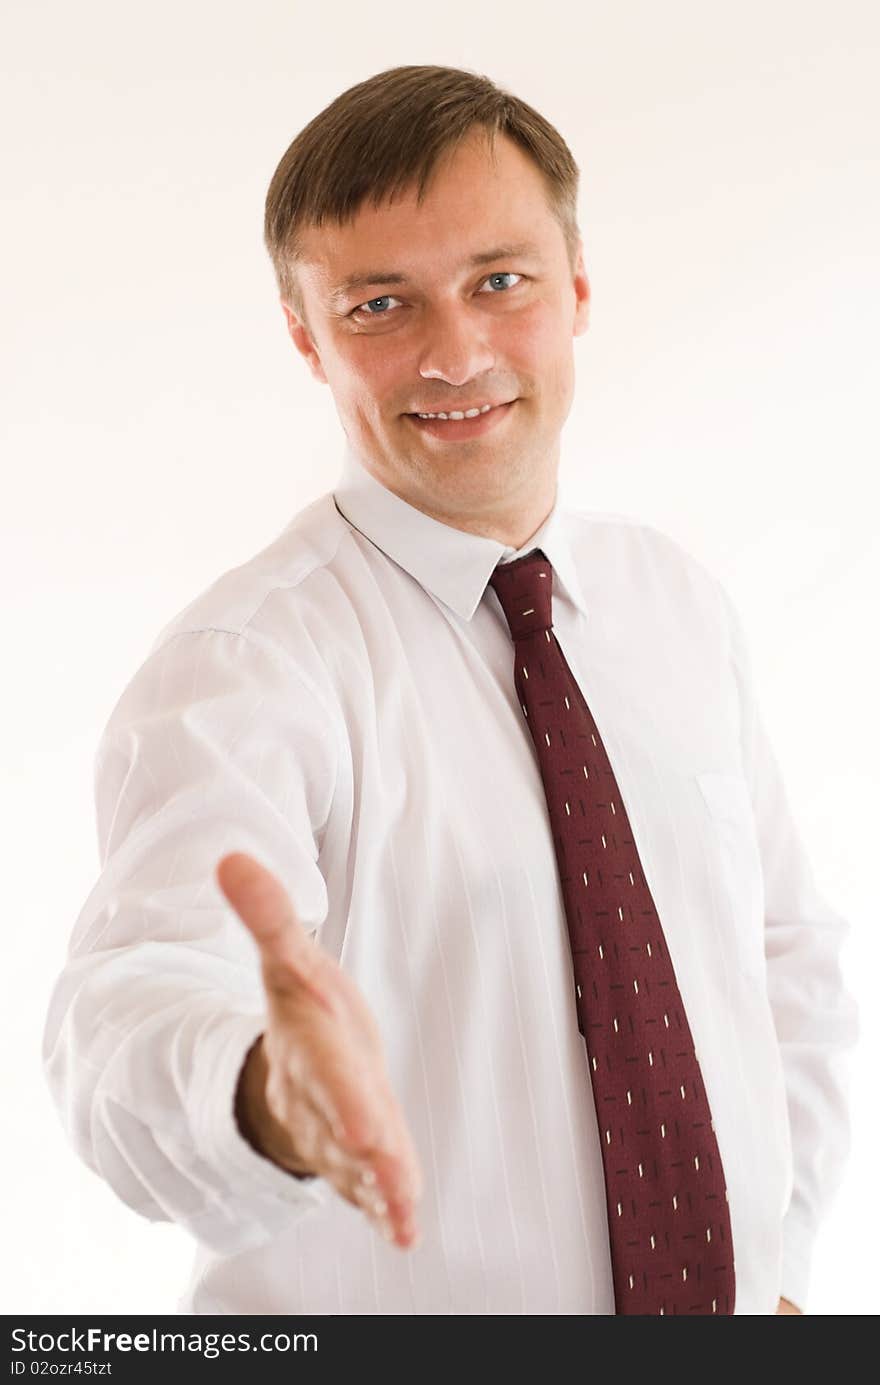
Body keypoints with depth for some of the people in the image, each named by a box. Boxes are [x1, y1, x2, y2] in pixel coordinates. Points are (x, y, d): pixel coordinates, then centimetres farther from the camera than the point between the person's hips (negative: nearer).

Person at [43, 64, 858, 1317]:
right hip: (384, 1328, -4)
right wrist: (260, 1098, -55)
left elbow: (788, 946, 9)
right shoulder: (245, 664, -19)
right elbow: (141, 998, -34)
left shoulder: (682, 604, -1)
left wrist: (779, 1272, -1)